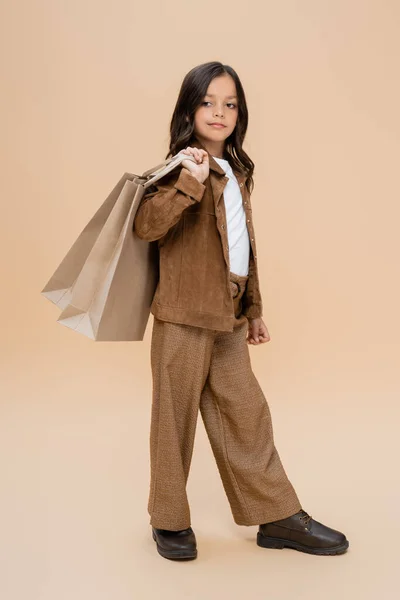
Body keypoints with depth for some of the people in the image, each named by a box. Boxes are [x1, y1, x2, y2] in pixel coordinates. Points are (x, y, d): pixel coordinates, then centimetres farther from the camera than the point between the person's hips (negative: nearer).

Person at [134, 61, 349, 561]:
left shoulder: (237, 173, 15)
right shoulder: (184, 169, -7)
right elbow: (146, 226, -23)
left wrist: (254, 309, 22)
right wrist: (189, 182, -32)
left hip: (229, 319, 7)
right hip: (184, 317, -7)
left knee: (246, 413, 11)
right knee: (176, 416, 4)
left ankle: (277, 518, 22)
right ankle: (169, 519, 22)